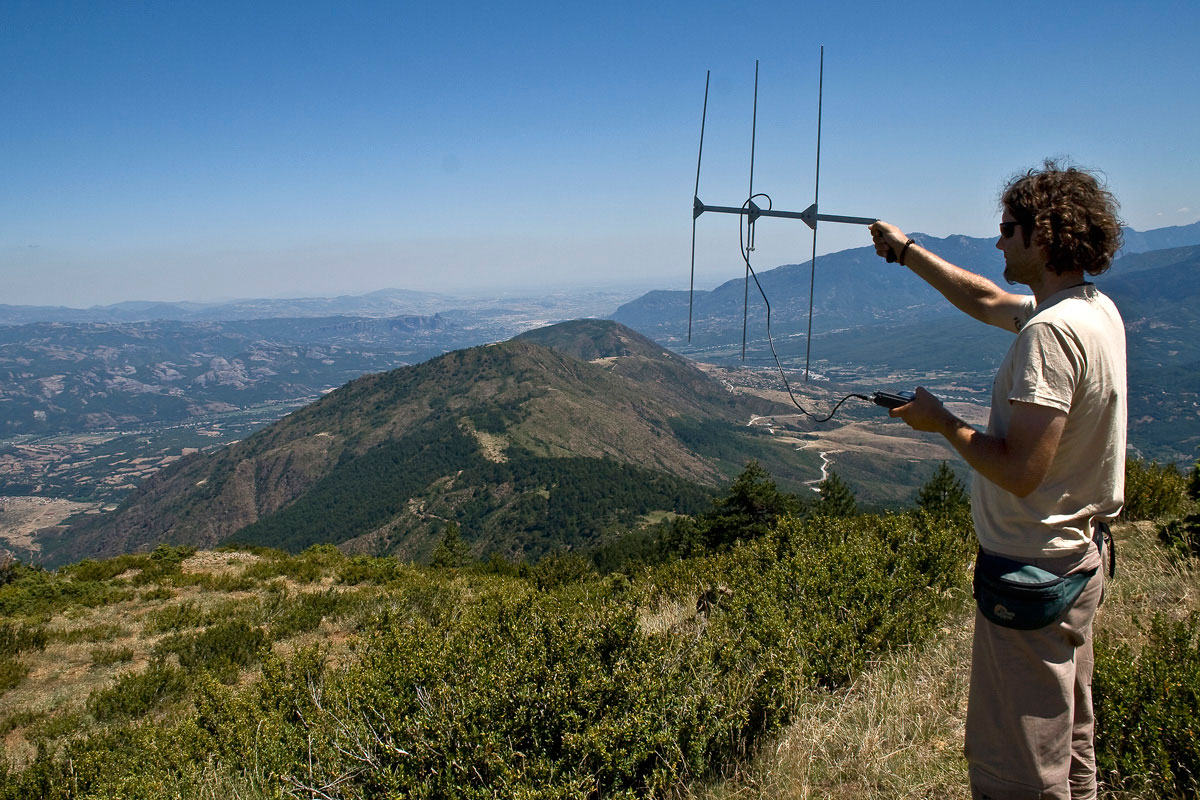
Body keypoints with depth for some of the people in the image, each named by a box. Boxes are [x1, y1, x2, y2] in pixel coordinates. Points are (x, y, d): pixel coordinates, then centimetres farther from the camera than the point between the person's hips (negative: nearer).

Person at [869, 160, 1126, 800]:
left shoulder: (1051, 332, -25)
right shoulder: (1096, 308, 6)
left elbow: (1020, 471, -29)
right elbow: (986, 301, 22)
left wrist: (941, 422, -13)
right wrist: (908, 252, 28)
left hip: (1033, 573, -10)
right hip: (1079, 557, 10)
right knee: (1068, 748, 25)